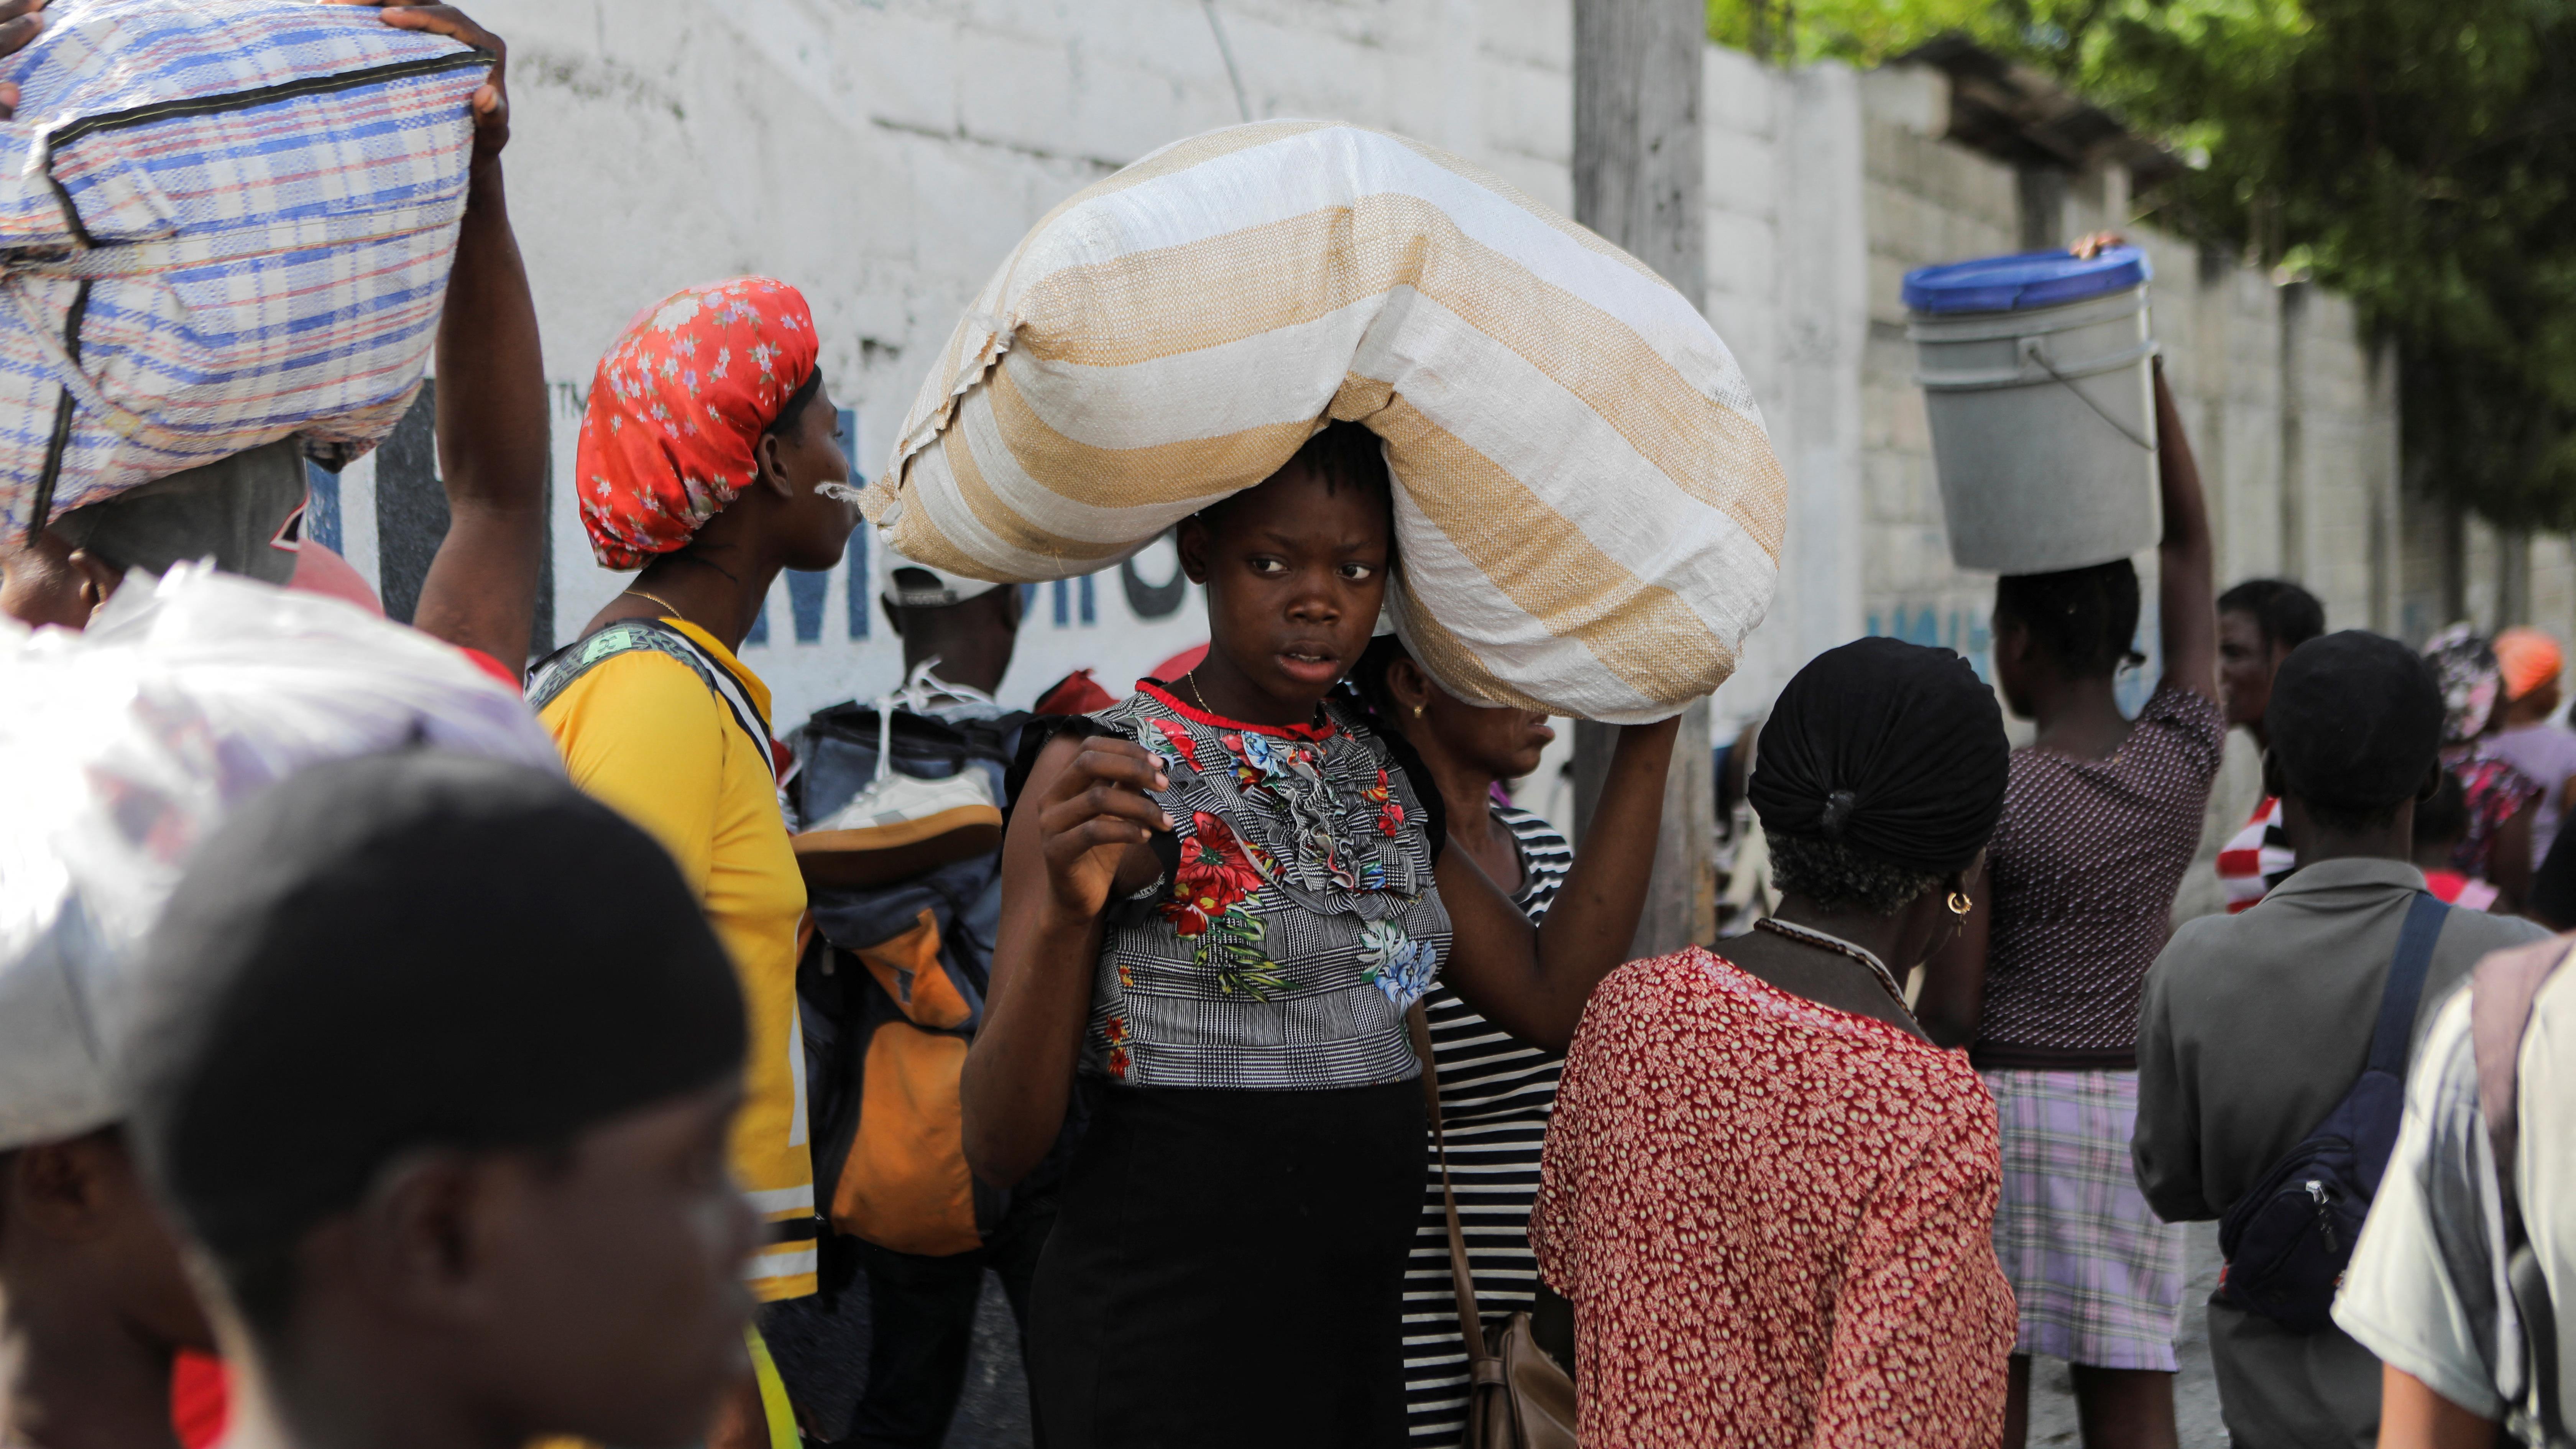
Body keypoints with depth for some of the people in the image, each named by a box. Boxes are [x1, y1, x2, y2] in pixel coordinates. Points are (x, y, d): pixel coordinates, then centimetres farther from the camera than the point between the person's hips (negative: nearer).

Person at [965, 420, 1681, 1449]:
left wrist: (1646, 746, 4)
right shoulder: (1107, 775, -11)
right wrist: (1064, 917, -33)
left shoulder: (1385, 777, 9)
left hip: (1360, 1328, 6)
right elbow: (1001, 1146, -15)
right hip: (1164, 1339, -6)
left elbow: (1552, 998, 3)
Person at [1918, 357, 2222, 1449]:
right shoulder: (2186, 759, -2)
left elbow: (1950, 1009, -12)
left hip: (2000, 1107, -3)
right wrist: (2145, 365, 3)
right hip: (2139, 1107, 3)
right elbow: (2188, 544, 6)